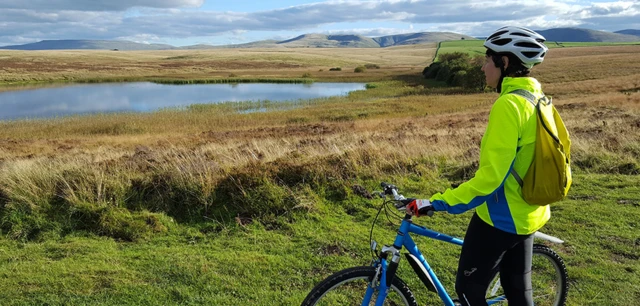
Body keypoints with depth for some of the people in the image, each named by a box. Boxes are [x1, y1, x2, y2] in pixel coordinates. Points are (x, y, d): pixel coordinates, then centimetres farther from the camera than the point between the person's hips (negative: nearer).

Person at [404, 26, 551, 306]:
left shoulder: (508, 105, -24)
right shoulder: (539, 100, 5)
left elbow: (490, 176, -28)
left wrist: (436, 203, -26)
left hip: (500, 218, -9)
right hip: (527, 215, 9)